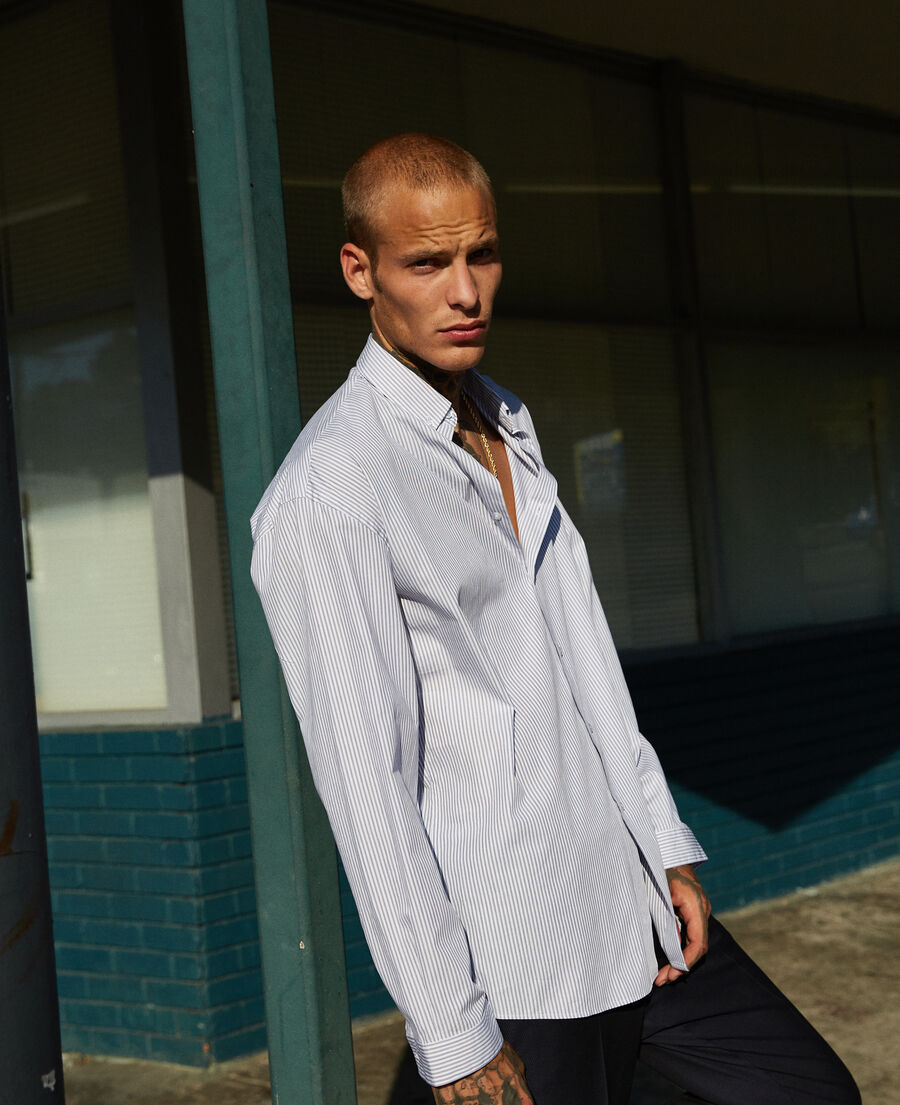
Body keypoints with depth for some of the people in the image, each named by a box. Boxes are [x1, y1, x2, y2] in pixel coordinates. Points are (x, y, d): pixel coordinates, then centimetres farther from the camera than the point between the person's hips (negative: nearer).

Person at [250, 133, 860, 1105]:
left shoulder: (508, 423, 10)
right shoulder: (325, 495, -18)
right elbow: (363, 778, -19)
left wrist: (667, 849, 12)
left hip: (634, 909, 8)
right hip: (513, 970, -8)